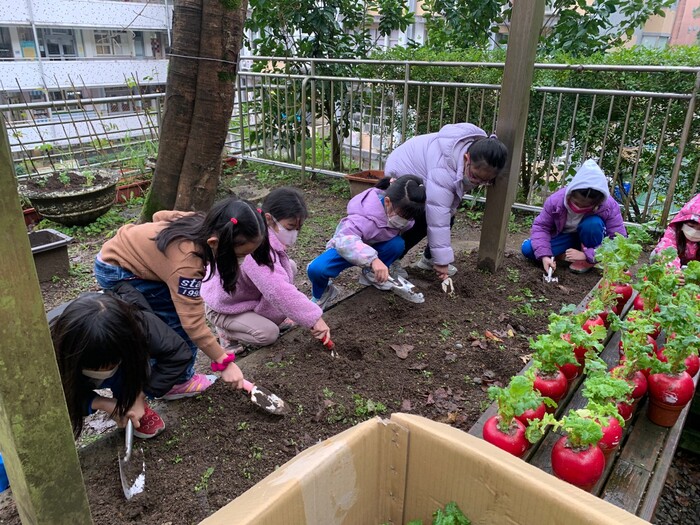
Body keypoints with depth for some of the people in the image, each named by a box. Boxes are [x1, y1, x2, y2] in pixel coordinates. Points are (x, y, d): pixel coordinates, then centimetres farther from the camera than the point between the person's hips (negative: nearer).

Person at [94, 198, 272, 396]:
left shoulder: (204, 224, -13)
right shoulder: (186, 262, -37)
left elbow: (160, 215, 6)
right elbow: (193, 322, -32)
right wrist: (225, 363, -26)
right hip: (115, 272, -8)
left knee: (183, 307, 8)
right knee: (179, 319, -13)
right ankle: (177, 383, 3)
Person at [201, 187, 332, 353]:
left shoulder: (269, 236, -11)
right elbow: (278, 290, -47)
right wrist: (314, 318, -44)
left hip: (247, 293, 8)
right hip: (223, 307, -8)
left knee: (291, 266, -6)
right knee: (269, 334, -22)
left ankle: (275, 318, 8)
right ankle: (226, 330, 4)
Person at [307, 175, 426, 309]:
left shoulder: (403, 210, -19)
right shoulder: (366, 217, -40)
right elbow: (345, 240, -55)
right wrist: (372, 259, -68)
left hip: (373, 246, 6)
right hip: (345, 247, -5)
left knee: (398, 244, -27)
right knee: (316, 268, -35)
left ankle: (371, 274, 2)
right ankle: (321, 295, 2)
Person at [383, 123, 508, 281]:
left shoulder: (478, 149, -17)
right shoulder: (443, 172, -42)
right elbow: (437, 220, -40)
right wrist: (441, 260, -36)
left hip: (423, 176, 8)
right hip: (402, 173, -8)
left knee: (448, 217, 0)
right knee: (422, 223, -20)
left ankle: (429, 258, 16)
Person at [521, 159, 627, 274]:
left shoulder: (609, 207, -29)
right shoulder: (556, 200, -27)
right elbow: (541, 226, -18)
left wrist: (587, 255, -35)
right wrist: (544, 255, -33)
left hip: (588, 238, -1)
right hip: (564, 236, 1)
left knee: (593, 223, -37)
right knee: (527, 249, -21)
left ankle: (588, 261, -12)